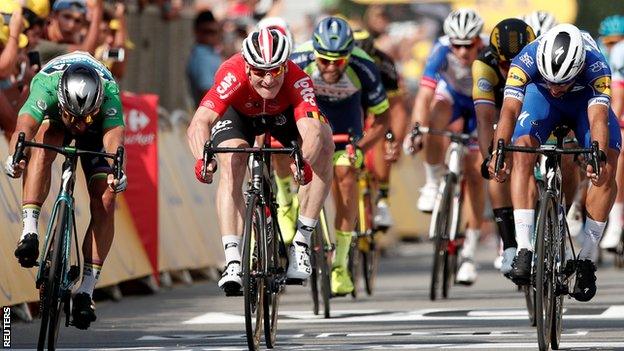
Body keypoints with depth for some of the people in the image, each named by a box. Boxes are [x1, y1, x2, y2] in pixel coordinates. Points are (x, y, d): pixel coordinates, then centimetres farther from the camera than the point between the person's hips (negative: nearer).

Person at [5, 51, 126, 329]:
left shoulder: (109, 92, -39)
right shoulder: (46, 86, -40)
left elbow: (114, 138, -52)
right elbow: (24, 127, -54)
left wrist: (116, 171, -72)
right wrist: (15, 157, -74)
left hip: (97, 130, 1)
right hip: (53, 120, 0)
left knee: (105, 202, -17)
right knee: (43, 145, -37)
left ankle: (86, 290, -12)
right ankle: (29, 231, -41)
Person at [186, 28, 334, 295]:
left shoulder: (297, 81, -38)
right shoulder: (233, 76, -41)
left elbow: (311, 130, -51)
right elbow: (199, 124, -50)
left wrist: (305, 161, -72)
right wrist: (203, 158, -70)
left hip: (282, 115, 1)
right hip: (237, 113, -1)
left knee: (323, 144, -26)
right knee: (231, 167, -28)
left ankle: (302, 239, -18)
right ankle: (232, 262, -28)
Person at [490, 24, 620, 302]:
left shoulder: (596, 66, -38)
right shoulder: (526, 60, -36)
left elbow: (598, 117, -47)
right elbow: (510, 109, -43)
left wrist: (600, 157, -64)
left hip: (585, 99, 0)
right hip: (539, 97, 0)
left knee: (607, 170, -22)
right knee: (523, 156, -27)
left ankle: (586, 259, -12)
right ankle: (524, 249, -26)